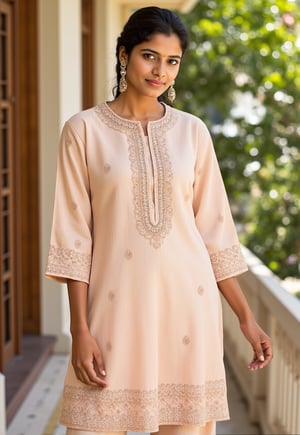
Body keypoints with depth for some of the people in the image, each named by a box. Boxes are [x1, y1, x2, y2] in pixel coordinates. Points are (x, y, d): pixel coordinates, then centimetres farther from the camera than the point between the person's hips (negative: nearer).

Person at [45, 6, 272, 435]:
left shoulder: (192, 131, 7)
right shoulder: (84, 130, 0)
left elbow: (214, 230, 9)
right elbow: (73, 237, -2)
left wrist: (246, 316, 8)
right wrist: (80, 329, -7)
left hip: (188, 302, 2)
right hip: (116, 304, -2)